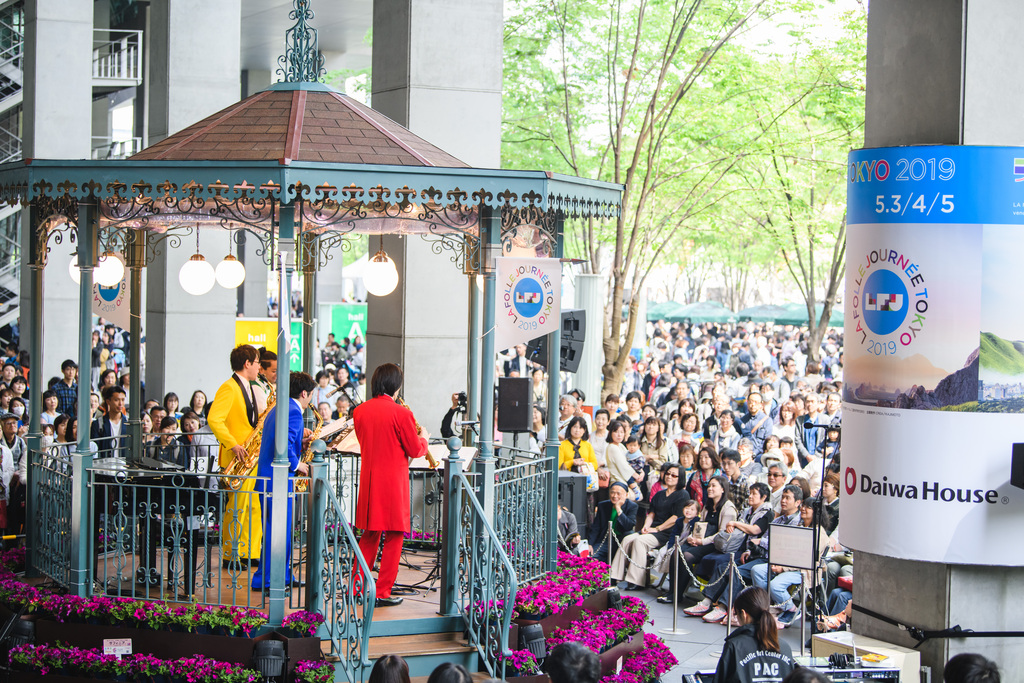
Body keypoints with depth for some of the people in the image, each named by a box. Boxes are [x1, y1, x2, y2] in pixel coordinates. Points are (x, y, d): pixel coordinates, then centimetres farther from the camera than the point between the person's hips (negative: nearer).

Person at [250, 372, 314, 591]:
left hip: (267, 479, 10)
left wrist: (300, 442, 14)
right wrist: (296, 464, -14)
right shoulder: (293, 412, -14)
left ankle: (284, 575, 23)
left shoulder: (279, 408, 18)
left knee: (282, 529, 16)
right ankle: (263, 580, -5)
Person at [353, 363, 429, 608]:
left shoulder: (360, 411, 4)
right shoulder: (401, 413, -14)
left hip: (369, 480, 6)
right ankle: (383, 592, 3)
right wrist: (423, 438, 13)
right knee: (393, 537, 3)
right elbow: (415, 450, -7)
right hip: (394, 481, -6)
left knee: (370, 536, 16)